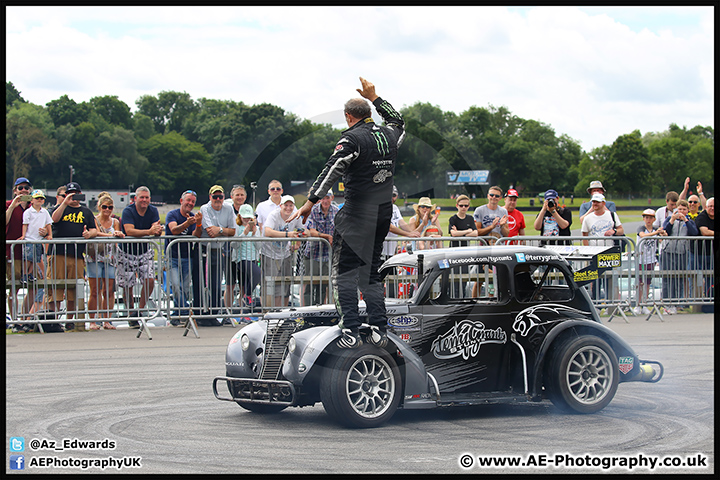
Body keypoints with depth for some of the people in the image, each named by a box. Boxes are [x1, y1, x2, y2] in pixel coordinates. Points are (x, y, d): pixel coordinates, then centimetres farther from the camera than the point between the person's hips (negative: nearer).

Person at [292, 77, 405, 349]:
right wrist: (374, 97, 36)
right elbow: (398, 122, 35)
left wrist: (311, 201, -15)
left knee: (344, 273, -3)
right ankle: (378, 331, 5)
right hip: (383, 214, 7)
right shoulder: (388, 135, 10)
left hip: (356, 214, -7)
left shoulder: (353, 138, -10)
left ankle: (350, 332, -12)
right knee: (371, 273, 13)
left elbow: (332, 171, -18)